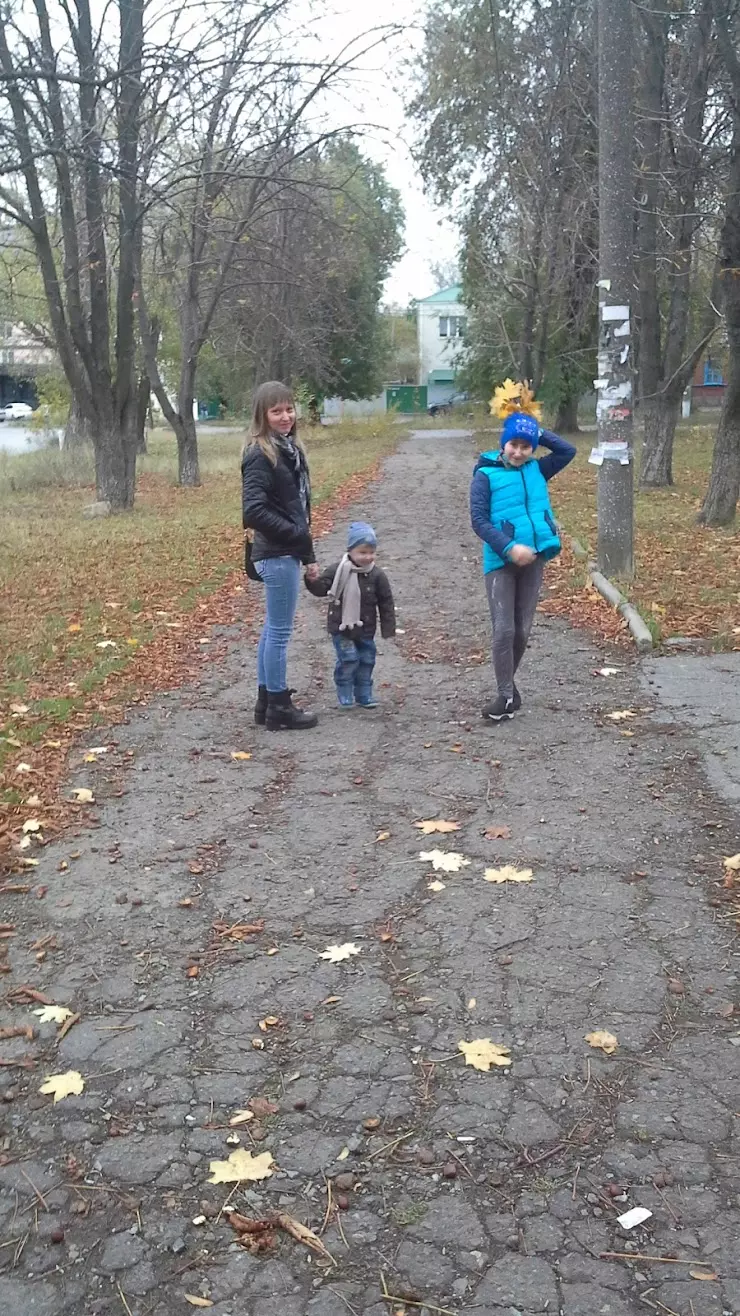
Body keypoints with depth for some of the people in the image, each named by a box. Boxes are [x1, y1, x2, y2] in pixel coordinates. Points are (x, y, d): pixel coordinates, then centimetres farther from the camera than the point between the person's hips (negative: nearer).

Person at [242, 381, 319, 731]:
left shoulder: (290, 449, 12)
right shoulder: (260, 456, -15)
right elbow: (254, 511, -24)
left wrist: (307, 553, 14)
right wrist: (299, 538, -20)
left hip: (287, 551, 9)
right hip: (277, 554, -9)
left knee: (274, 628, 15)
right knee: (280, 630, -1)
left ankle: (266, 701, 26)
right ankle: (278, 708, 9)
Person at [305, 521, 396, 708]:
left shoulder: (377, 576, -5)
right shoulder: (338, 571, -8)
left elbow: (386, 603, 0)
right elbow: (321, 588, -6)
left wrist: (388, 628, -1)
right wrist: (313, 580, -29)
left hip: (365, 630, 2)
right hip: (341, 628, -2)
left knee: (366, 661, 9)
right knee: (347, 661, -6)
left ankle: (364, 695, 23)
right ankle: (345, 695, 9)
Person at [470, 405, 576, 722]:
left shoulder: (537, 471, 10)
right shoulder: (486, 475, -3)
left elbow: (568, 450, 15)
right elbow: (479, 521, -10)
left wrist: (536, 432, 6)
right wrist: (509, 547, -20)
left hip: (533, 559, 4)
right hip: (501, 562, -4)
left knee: (523, 630, 9)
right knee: (504, 629, -7)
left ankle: (507, 685, 26)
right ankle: (506, 695, 3)